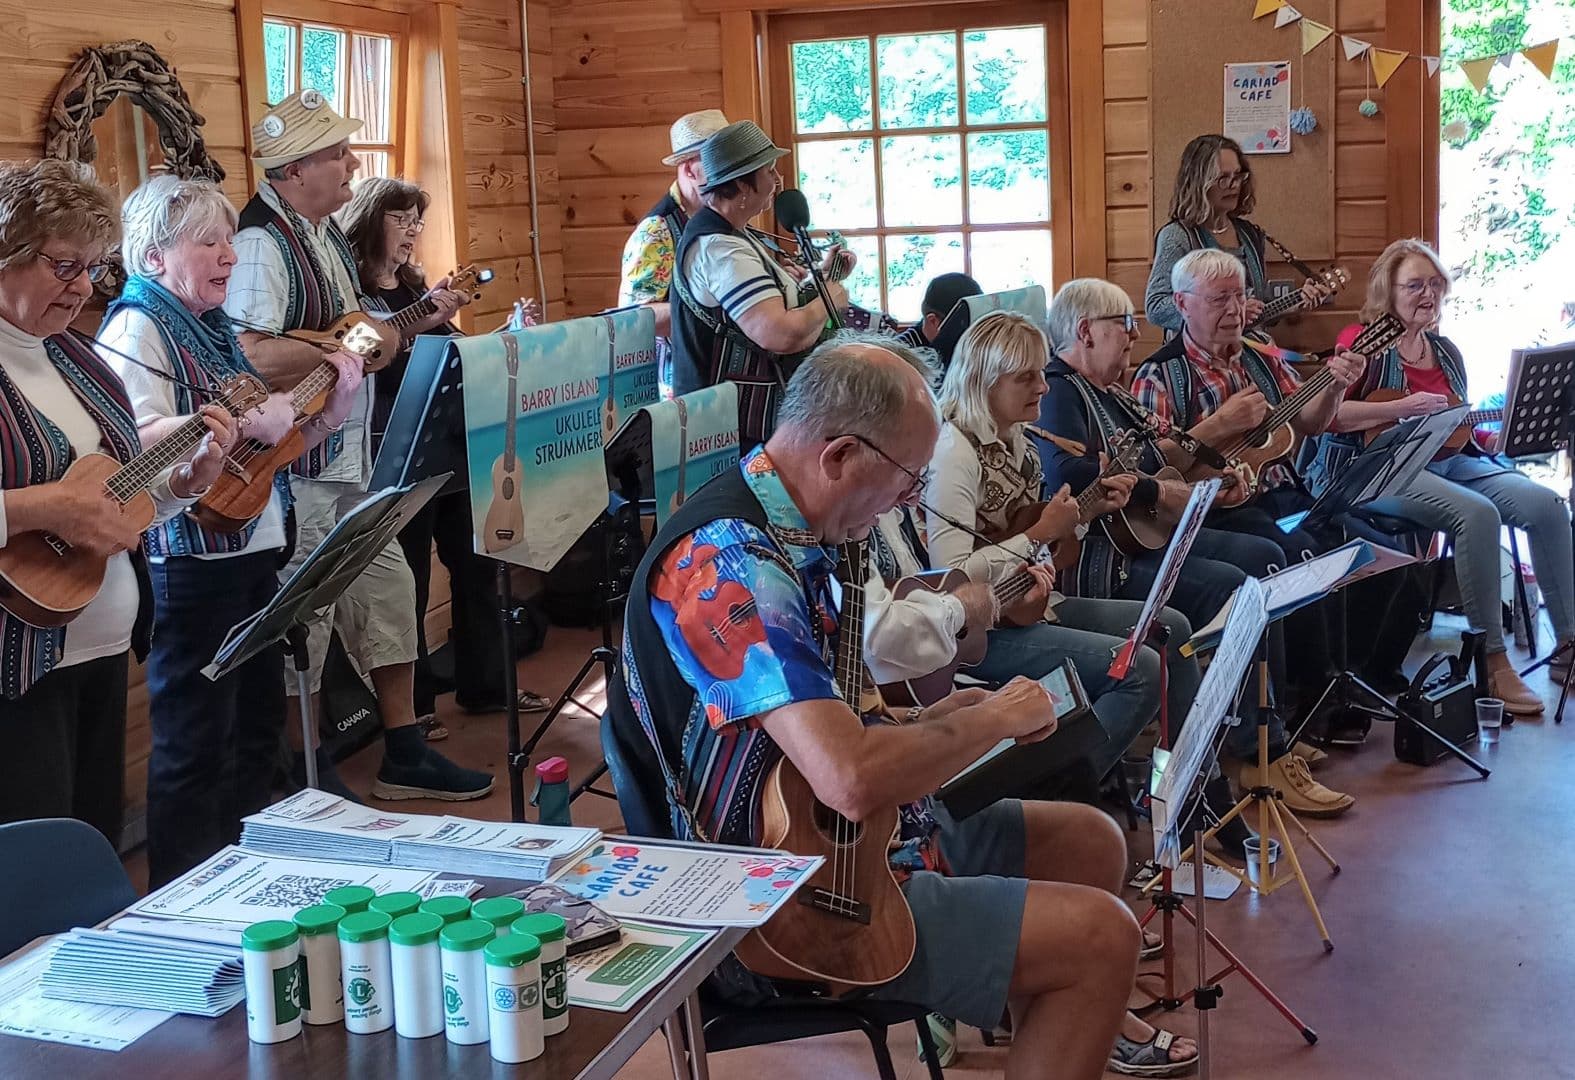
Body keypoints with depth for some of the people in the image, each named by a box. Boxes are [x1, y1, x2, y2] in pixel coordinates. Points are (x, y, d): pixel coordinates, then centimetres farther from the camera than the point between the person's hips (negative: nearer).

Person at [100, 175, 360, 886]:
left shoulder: (216, 328, 17)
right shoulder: (136, 331, -9)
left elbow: (271, 445, 18)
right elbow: (141, 440, -25)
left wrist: (334, 404, 4)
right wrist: (245, 422, -30)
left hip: (253, 550, 9)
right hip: (190, 560, -9)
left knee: (258, 722, 18)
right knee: (194, 746, -3)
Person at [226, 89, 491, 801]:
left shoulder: (325, 231, 12)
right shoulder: (262, 243, -20)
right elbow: (251, 356, -33)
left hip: (352, 455, 10)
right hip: (297, 467, -10)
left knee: (386, 587, 15)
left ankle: (404, 754, 27)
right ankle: (306, 780, 16)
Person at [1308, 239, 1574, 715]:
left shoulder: (1446, 351, 20)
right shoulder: (1363, 342, -1)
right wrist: (1401, 408, -18)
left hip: (1447, 458, 7)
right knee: (1478, 512, -33)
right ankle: (1492, 662, -25)